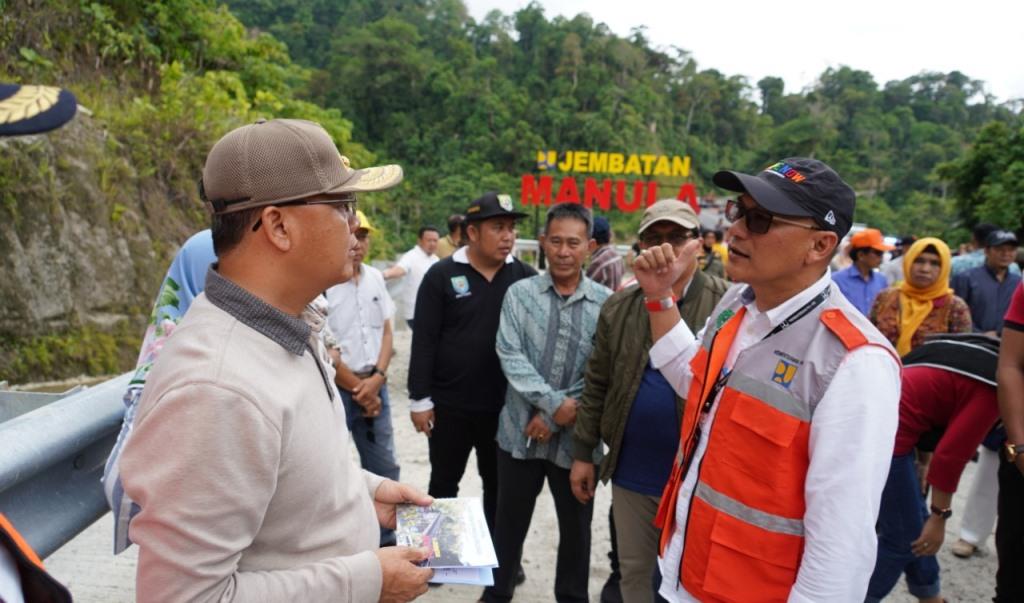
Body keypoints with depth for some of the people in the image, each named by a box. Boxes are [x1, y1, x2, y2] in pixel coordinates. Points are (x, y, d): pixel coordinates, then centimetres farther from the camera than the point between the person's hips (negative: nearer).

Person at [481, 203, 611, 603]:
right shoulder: (519, 293, -1)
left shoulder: (606, 303, -4)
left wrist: (553, 418, -11)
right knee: (509, 521, 16)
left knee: (575, 526, 16)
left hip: (576, 437, 0)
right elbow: (510, 356, -10)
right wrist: (554, 402, -20)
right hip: (520, 430, 1)